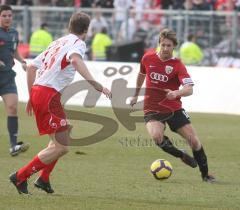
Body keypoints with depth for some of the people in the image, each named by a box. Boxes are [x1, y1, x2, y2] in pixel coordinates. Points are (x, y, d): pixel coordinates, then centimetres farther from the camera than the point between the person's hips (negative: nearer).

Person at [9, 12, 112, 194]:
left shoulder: (56, 43, 23)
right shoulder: (78, 42, -1)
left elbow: (31, 67, 23)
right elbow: (75, 59, -27)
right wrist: (95, 84, -34)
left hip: (37, 91, 9)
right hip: (49, 95, -9)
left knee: (63, 135, 25)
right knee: (62, 147, -7)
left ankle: (44, 179, 23)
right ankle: (20, 177, -7)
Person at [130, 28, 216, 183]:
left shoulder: (178, 65, -12)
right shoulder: (148, 58, -3)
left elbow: (189, 89, -25)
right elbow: (141, 74, 20)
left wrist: (176, 93, -45)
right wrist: (136, 95, 30)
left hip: (174, 109, 0)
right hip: (152, 110, 0)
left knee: (194, 141, -5)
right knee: (156, 136, -31)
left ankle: (205, 174, 18)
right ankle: (181, 155, -4)